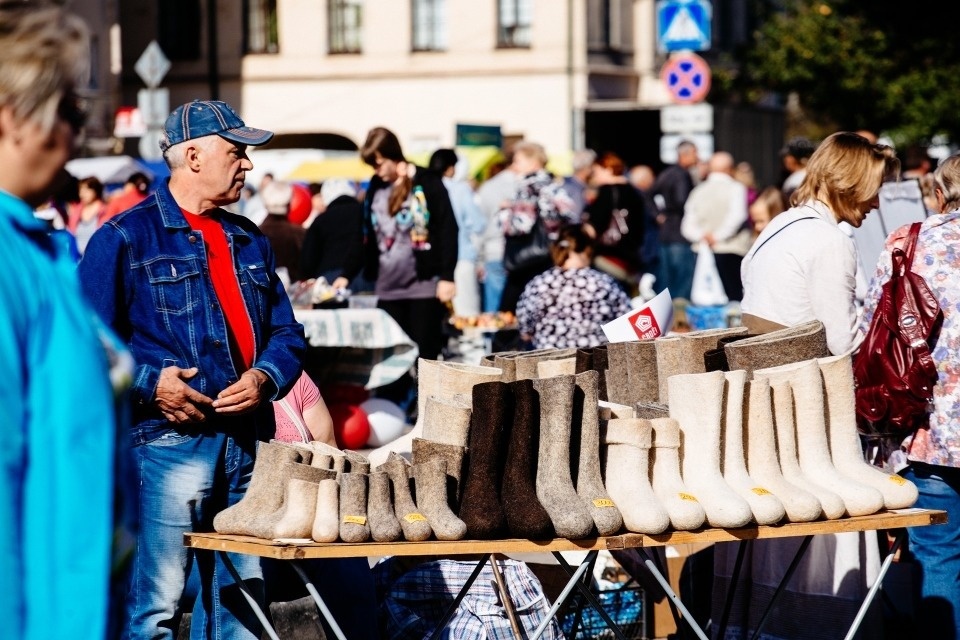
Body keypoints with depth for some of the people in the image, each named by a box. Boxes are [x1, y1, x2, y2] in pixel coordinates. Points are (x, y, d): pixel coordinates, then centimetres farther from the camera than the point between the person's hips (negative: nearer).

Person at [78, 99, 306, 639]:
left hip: (247, 447, 7)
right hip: (169, 441, -6)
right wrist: (150, 383, -19)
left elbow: (288, 335, 19)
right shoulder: (126, 238, -2)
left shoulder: (250, 241, 19)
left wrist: (264, 378, -1)